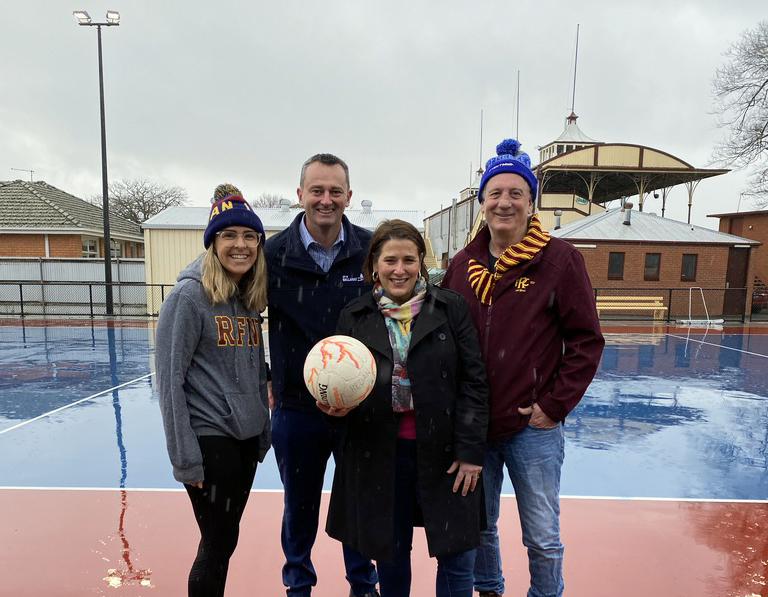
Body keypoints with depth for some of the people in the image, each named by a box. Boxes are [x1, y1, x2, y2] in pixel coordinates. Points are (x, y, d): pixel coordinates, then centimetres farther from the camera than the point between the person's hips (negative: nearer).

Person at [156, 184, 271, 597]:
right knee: (220, 540, 5)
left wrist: (264, 431, 13)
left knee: (225, 536, 18)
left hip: (247, 438, 7)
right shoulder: (189, 296, -14)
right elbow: (170, 378, -15)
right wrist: (185, 457, -15)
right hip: (209, 438, -6)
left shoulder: (249, 299, 7)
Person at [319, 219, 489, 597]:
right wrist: (337, 405, -12)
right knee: (390, 554, 17)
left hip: (444, 452, -1)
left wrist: (470, 450, -7)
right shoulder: (354, 317, 2)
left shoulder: (451, 309, -3)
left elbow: (474, 381, -3)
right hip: (380, 454, 2)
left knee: (458, 558, 8)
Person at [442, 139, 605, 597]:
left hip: (534, 426, -3)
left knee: (543, 537, 12)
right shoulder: (463, 264, 4)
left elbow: (586, 341, -6)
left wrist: (555, 405, -10)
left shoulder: (560, 259, -7)